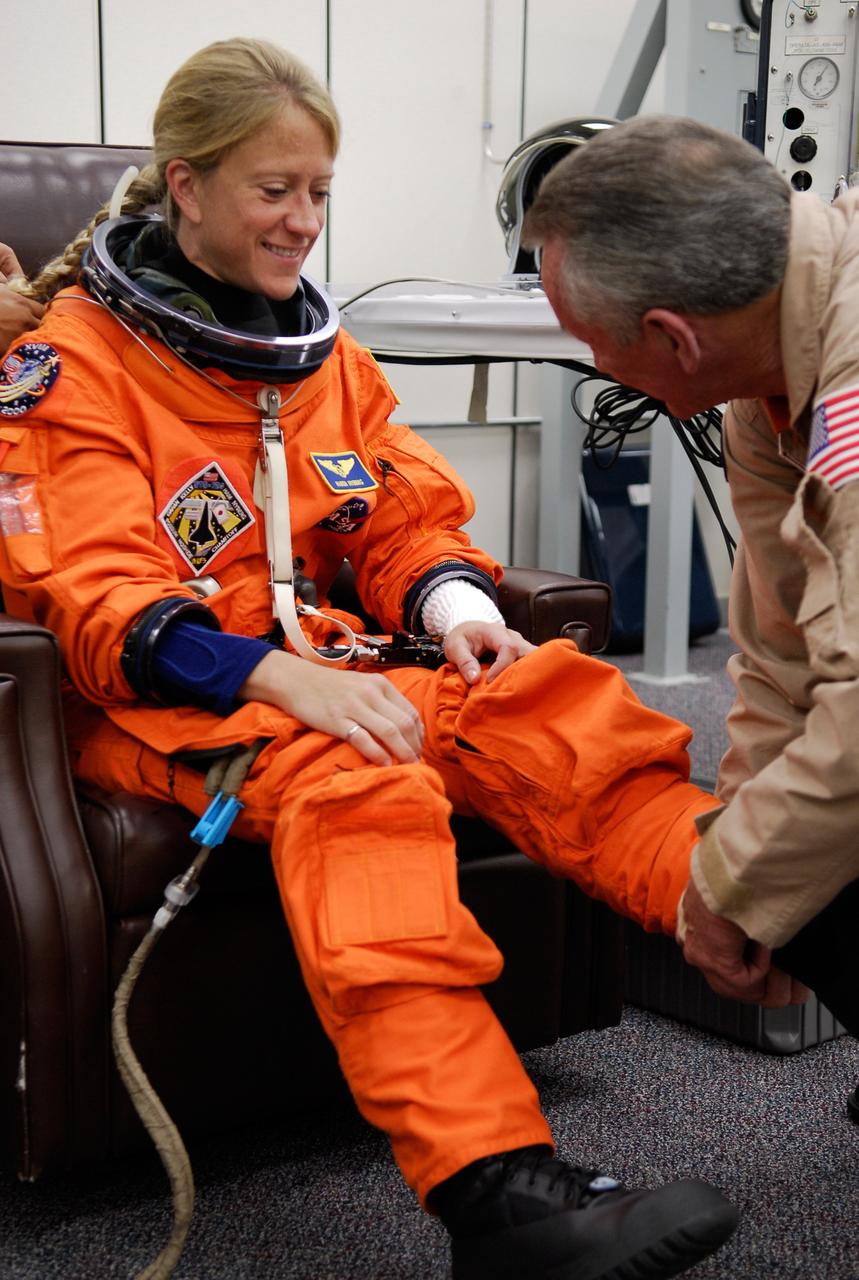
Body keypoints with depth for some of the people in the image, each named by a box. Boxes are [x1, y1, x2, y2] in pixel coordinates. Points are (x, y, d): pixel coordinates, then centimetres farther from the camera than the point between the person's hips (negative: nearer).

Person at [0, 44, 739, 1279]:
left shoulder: (323, 350, 17)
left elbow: (409, 519, 17)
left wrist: (453, 603, -9)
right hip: (151, 700, -6)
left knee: (556, 703, -22)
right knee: (348, 775, -38)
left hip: (313, 664, 6)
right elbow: (100, 604, -12)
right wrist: (273, 677, -29)